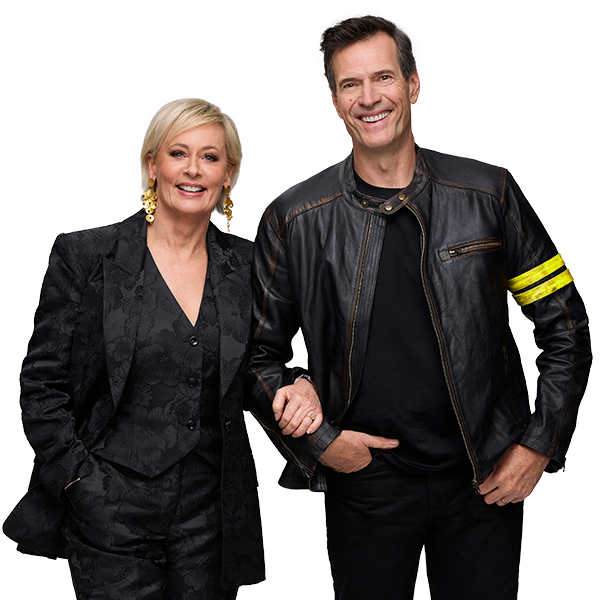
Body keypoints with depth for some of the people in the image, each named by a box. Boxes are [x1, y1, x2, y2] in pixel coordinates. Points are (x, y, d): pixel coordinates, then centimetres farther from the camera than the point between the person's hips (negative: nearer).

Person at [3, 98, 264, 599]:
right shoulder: (85, 256, -3)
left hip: (211, 515, 3)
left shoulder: (244, 265, 6)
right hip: (109, 514, -3)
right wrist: (77, 478, -10)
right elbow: (42, 382, -2)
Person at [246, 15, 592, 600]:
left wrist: (539, 446, -2)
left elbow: (566, 327, 3)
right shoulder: (293, 219, -3)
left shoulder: (488, 194, -2)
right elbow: (258, 353, 4)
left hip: (486, 480, 1)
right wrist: (319, 443, -5)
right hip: (363, 480, 0)